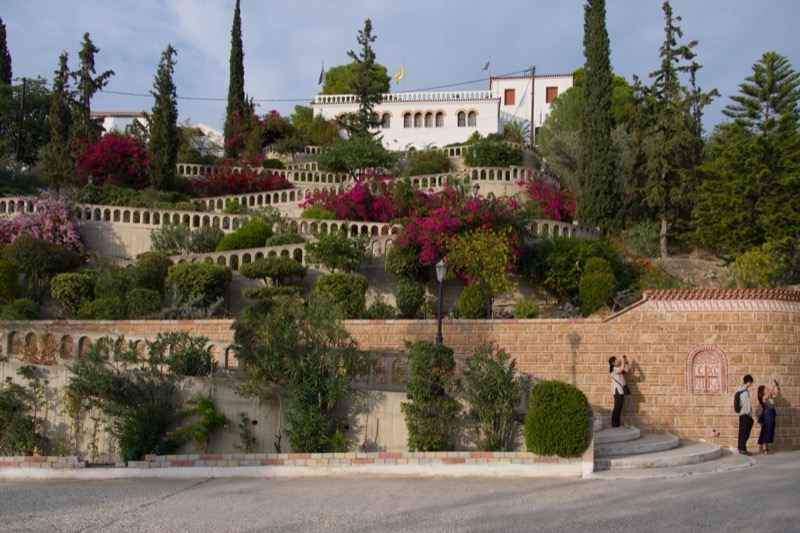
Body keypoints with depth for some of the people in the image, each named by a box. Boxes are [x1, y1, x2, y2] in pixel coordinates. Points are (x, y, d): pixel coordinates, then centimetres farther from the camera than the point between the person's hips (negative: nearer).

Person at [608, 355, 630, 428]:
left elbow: (627, 369, 16)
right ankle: (614, 423, -4)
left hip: (620, 390, 10)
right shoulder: (613, 369, -13)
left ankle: (617, 423, 18)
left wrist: (626, 360, 9)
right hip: (617, 390, -10)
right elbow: (622, 368, -28)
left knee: (620, 406, 12)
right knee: (617, 407, -8)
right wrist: (622, 359, -17)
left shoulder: (618, 369, 16)